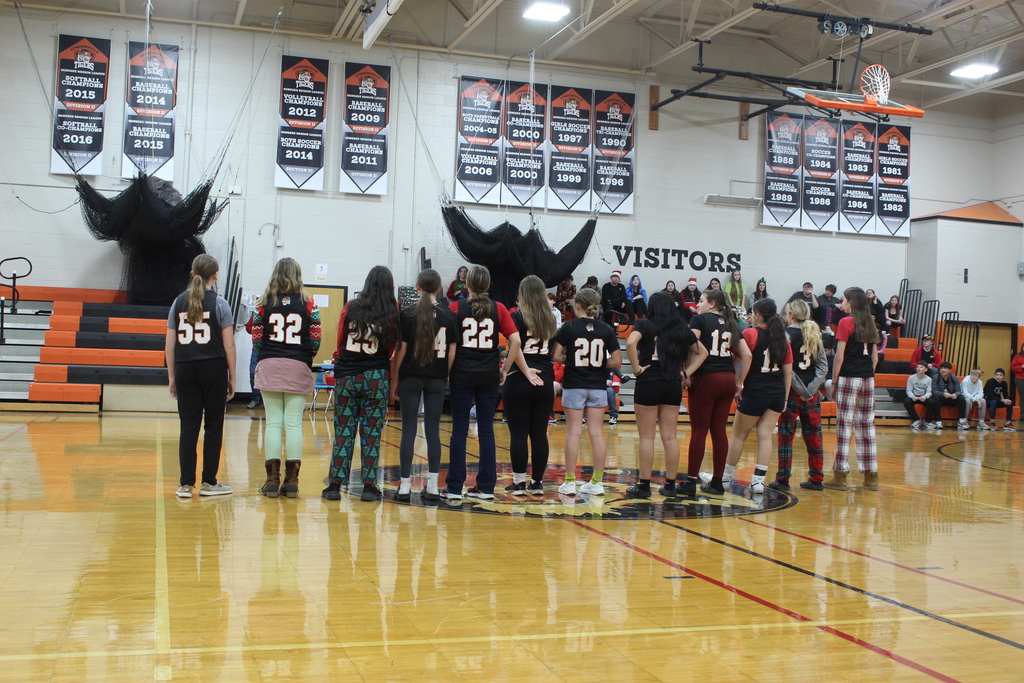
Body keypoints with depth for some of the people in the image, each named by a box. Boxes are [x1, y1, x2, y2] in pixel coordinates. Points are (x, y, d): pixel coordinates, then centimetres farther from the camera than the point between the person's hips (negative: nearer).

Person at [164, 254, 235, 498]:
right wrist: (232, 378, 2)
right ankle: (209, 482, 10)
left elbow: (169, 344, 7)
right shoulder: (219, 303, -2)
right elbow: (229, 345, -5)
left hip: (185, 369, 3)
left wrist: (171, 376, 14)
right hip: (213, 368, -3)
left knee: (188, 426, 5)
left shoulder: (179, 302, 8)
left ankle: (186, 484, 5)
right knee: (213, 425, 6)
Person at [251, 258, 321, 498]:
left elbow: (256, 337, -1)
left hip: (269, 367, 1)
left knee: (273, 422, 4)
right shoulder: (308, 303, 0)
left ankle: (272, 479, 5)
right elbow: (316, 339, -3)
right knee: (294, 423, 2)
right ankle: (292, 480, 4)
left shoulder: (264, 302, 1)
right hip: (298, 369, 0)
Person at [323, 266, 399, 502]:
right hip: (376, 377, -1)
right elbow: (392, 350, 1)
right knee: (371, 433, 5)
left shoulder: (350, 308, 2)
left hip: (346, 376, 1)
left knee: (343, 431, 6)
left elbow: (339, 343, 9)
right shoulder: (392, 313, -3)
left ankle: (335, 485, 8)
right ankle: (369, 486, 8)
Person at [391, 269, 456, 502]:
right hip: (437, 379, 2)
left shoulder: (408, 314, -5)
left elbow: (401, 349, -4)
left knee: (409, 430, 2)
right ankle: (432, 486, 8)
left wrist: (394, 378, 3)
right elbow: (452, 351, 1)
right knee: (433, 430, 6)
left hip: (411, 377, -2)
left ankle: (405, 486, 2)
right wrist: (447, 376, 10)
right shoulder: (449, 315, 1)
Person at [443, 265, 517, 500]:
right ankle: (486, 486, 11)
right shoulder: (498, 309, 2)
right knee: (486, 429, 8)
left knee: (459, 430, 3)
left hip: (462, 374, -1)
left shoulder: (456, 308, -3)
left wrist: (446, 370, 2)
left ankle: (454, 487, 6)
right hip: (489, 376, 2)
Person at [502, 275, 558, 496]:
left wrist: (506, 370, -11)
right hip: (544, 381, 4)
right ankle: (537, 482, 12)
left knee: (519, 433, 2)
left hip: (519, 381, -4)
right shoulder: (550, 319, 10)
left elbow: (515, 342, -19)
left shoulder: (518, 316, -5)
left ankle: (519, 482, 5)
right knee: (540, 433, 7)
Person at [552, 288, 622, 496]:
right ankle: (597, 482, 9)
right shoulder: (606, 329, 1)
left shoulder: (569, 327, -5)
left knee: (574, 432, 1)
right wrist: (599, 363, 11)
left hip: (574, 385, -2)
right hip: (597, 386, 2)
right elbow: (617, 360, -2)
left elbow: (556, 356, -9)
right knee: (597, 433, 5)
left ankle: (570, 482, 3)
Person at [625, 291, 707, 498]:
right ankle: (670, 485, 13)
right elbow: (702, 352, 18)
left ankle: (644, 485, 4)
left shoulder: (645, 325, -3)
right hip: (673, 386, 4)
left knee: (647, 437, 1)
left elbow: (631, 343, -21)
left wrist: (637, 368, -11)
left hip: (648, 383, -4)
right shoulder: (683, 330, 10)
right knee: (670, 437, 8)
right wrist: (686, 372, 13)